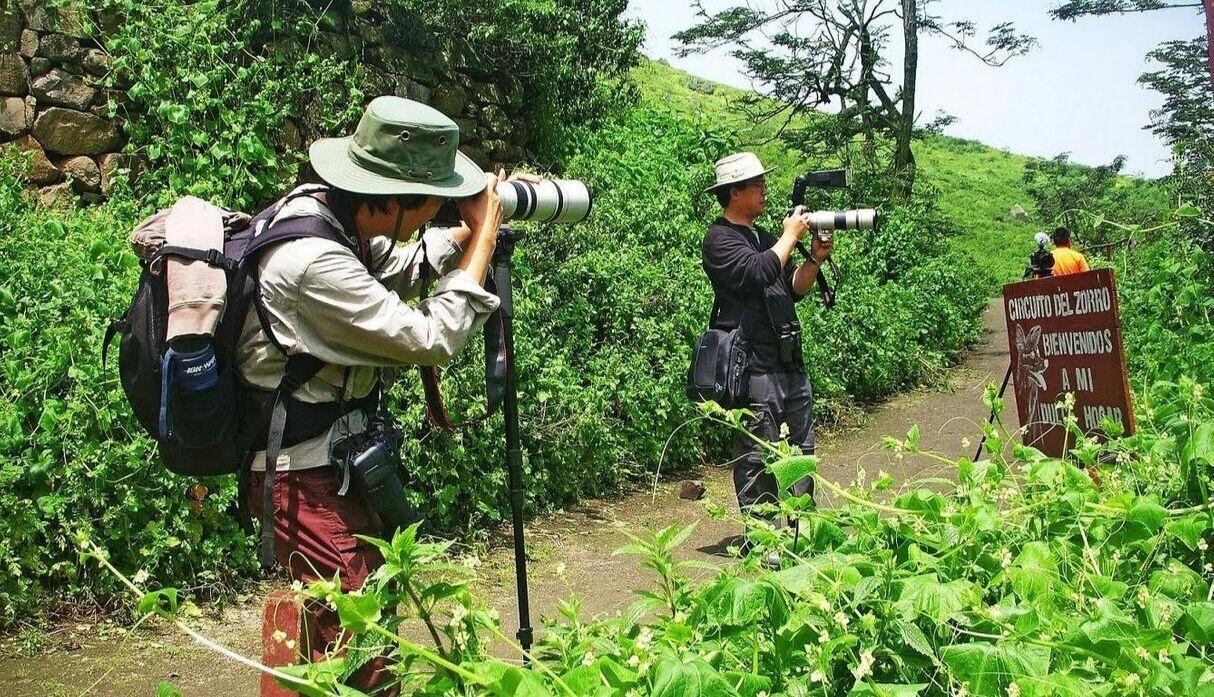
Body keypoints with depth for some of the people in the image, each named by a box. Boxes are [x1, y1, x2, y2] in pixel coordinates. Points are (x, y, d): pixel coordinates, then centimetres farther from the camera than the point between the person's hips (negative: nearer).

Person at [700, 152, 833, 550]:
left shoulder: (763, 237, 20)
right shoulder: (720, 239, -7)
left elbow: (794, 289, 21)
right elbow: (759, 271, -23)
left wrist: (815, 260, 4)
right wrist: (790, 236, -9)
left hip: (790, 364, 9)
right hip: (754, 368, -9)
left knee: (801, 452, 14)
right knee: (758, 460, -3)